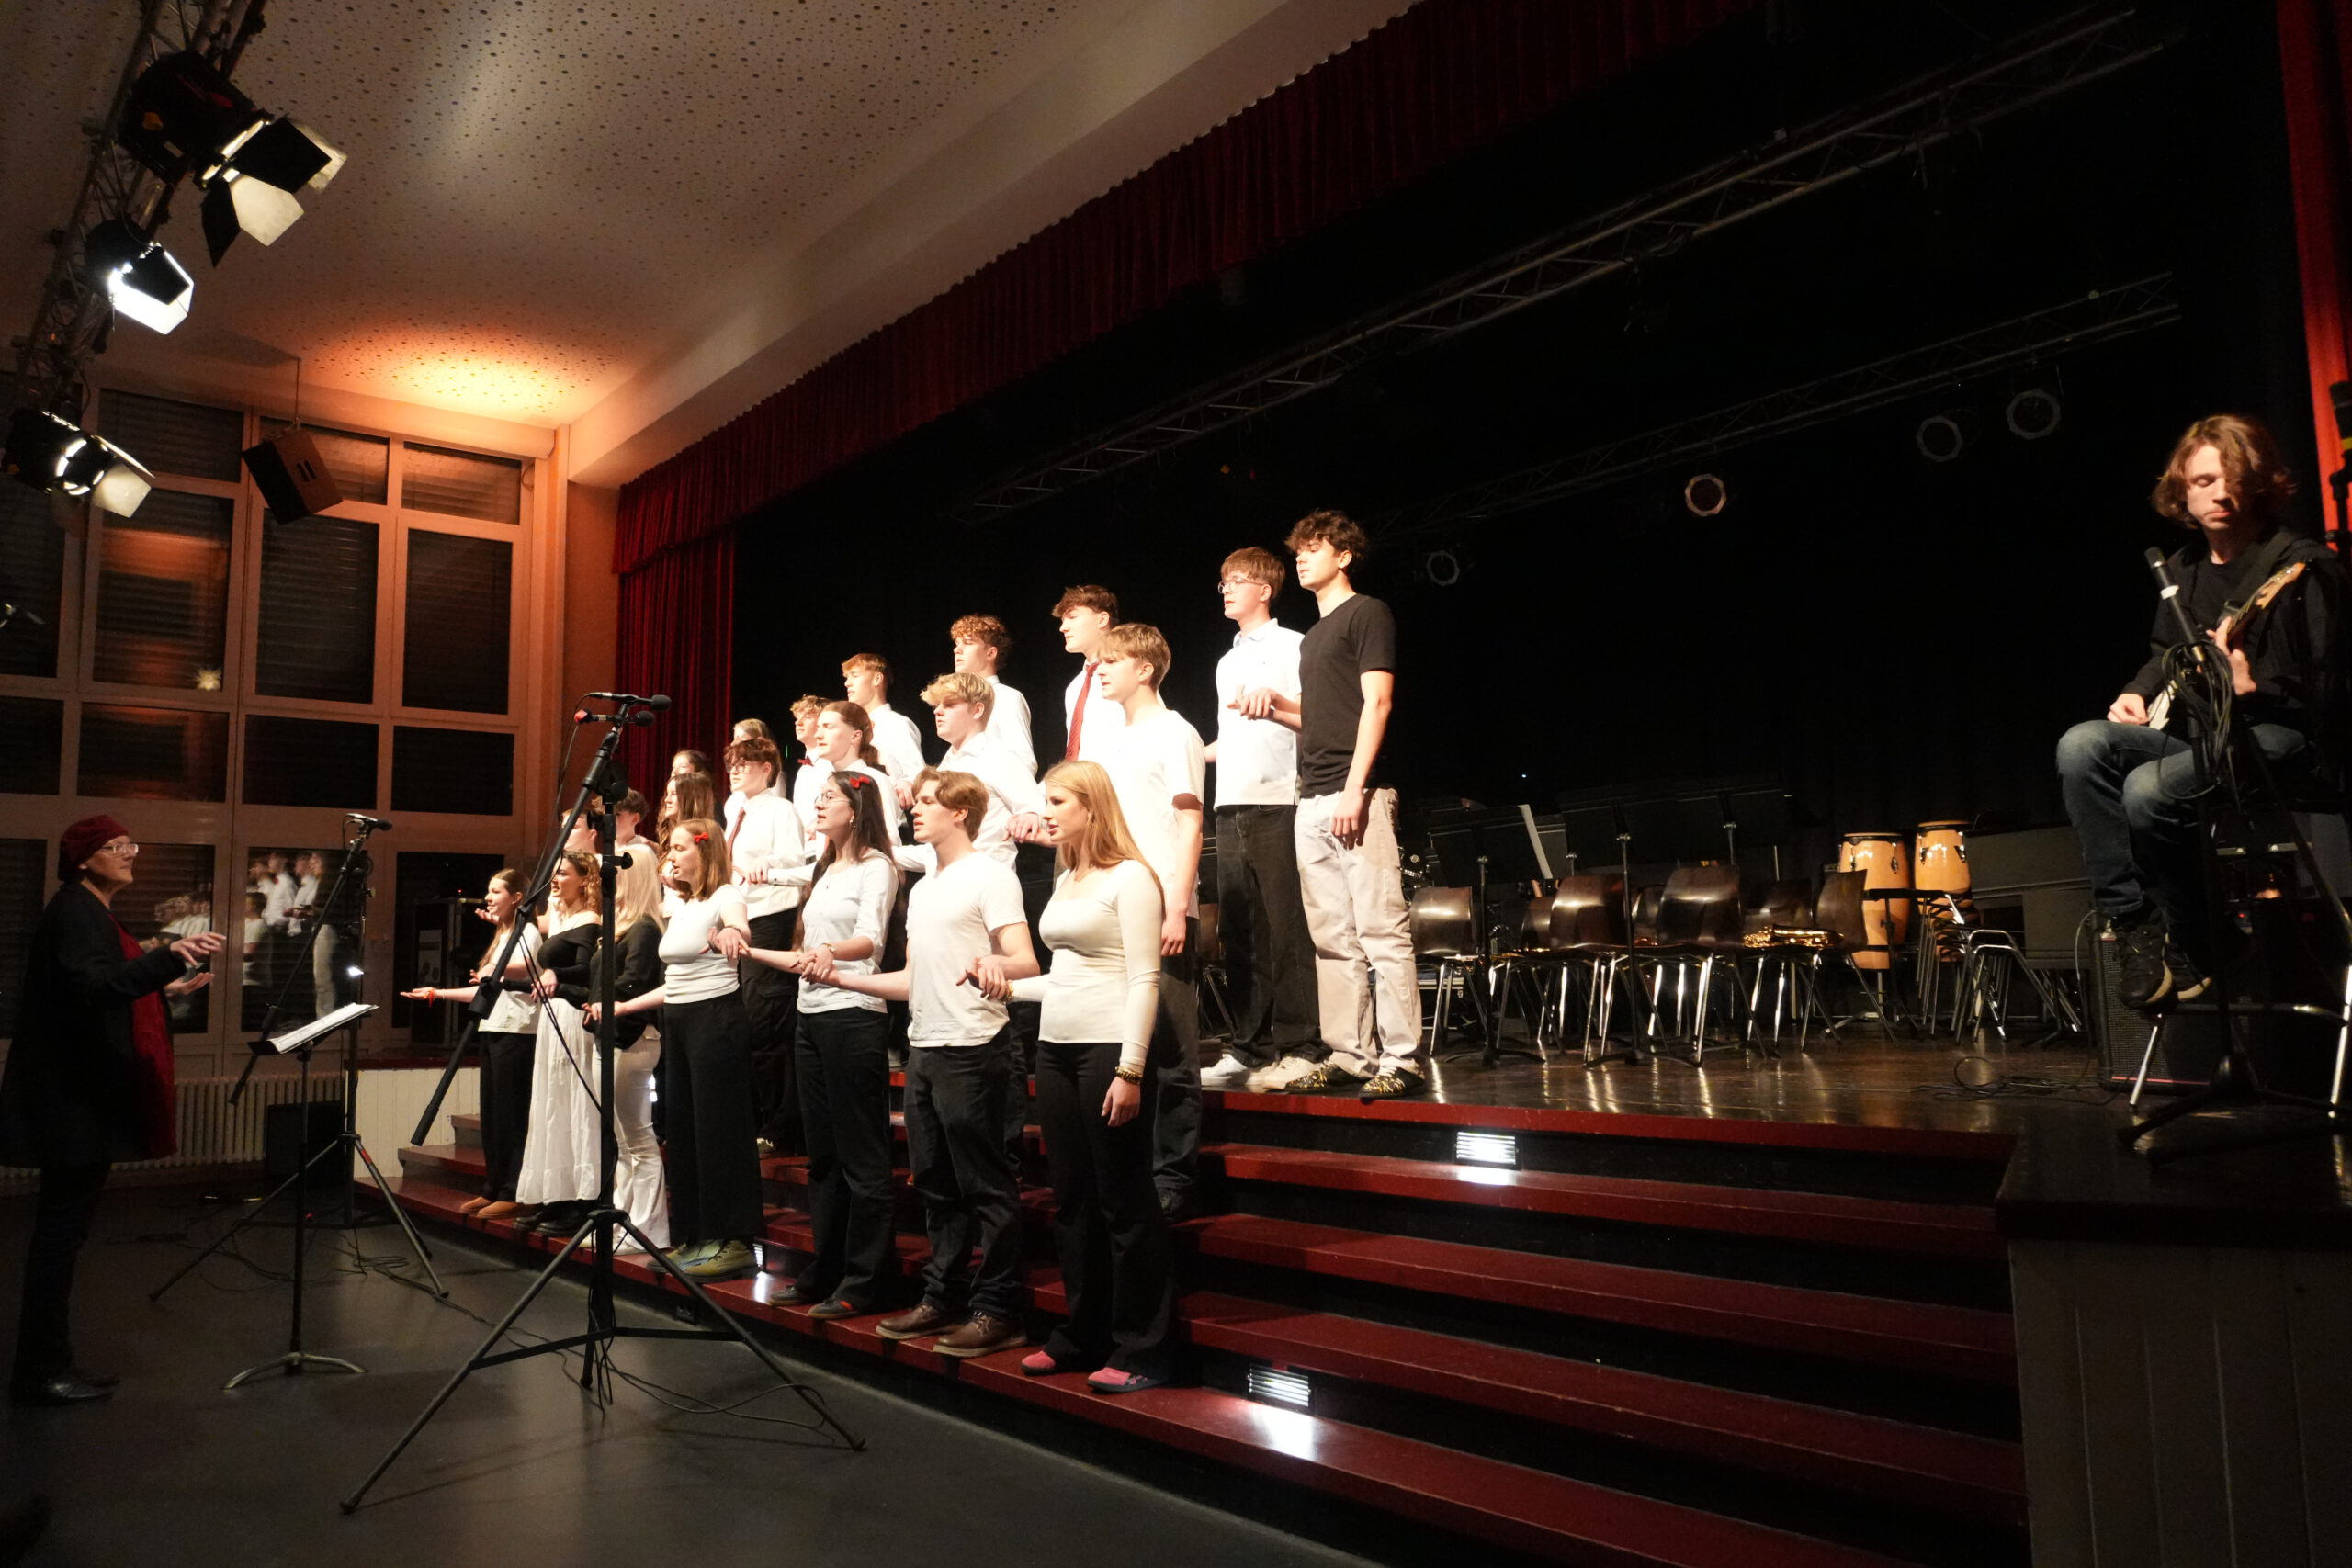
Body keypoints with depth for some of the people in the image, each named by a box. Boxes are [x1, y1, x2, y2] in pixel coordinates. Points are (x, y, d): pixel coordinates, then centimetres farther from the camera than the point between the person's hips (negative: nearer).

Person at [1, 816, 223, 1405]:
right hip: (72, 1098, -10)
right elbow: (92, 987, -30)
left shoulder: (93, 914, 19)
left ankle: (49, 1362, 20)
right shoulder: (75, 912, -12)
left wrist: (167, 989, 17)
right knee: (62, 1228, -5)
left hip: (84, 1096, 10)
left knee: (62, 1228, 13)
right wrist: (171, 956, -40)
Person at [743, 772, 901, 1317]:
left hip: (854, 1016, -9)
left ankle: (864, 1282, 1)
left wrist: (829, 954, -38)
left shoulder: (876, 867, -6)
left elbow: (869, 939, -21)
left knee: (861, 1157, -4)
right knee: (822, 1154, 13)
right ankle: (824, 1272, 21)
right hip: (812, 1016, 9)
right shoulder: (825, 870, 19)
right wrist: (749, 952, 21)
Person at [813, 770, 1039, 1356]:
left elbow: (1025, 961, -19)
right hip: (923, 1049, 9)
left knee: (985, 1185, -2)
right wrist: (841, 977, 15)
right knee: (935, 1185, 14)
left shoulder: (989, 876, -7)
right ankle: (943, 1297, 25)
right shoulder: (923, 889, 19)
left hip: (971, 1050, -9)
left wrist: (995, 965, -41)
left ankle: (997, 1310, 5)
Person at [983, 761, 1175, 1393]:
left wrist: (1130, 1070, -18)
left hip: (1108, 1050, -8)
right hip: (1056, 1050, 8)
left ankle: (1143, 1349, 8)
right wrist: (1010, 986, 7)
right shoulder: (1066, 882, 16)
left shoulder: (1129, 877, -8)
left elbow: (1143, 980, -13)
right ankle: (1082, 1336, 25)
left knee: (1124, 1202, -1)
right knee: (1072, 1200, 14)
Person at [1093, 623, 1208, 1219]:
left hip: (1161, 911, -7)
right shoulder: (1111, 741, 18)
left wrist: (1178, 909, -16)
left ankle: (1172, 1180, 4)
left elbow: (1189, 825, -9)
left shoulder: (1174, 733, -3)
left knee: (1170, 1050, -2)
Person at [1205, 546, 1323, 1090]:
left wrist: (1274, 699, -22)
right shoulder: (1227, 663, 25)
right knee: (1238, 932, 6)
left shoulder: (1291, 645, 2)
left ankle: (1299, 1047, -5)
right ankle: (1249, 1048, 11)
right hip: (1230, 805, 7)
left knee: (1285, 928, -8)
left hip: (1276, 803, -7)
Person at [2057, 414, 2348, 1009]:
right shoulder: (2185, 567, 12)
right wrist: (2139, 692, 7)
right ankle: (2133, 924, -16)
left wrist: (2252, 691, -31)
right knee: (2082, 746, -19)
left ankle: (2190, 952, -10)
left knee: (2149, 789, -33)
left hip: (2279, 734, -7)